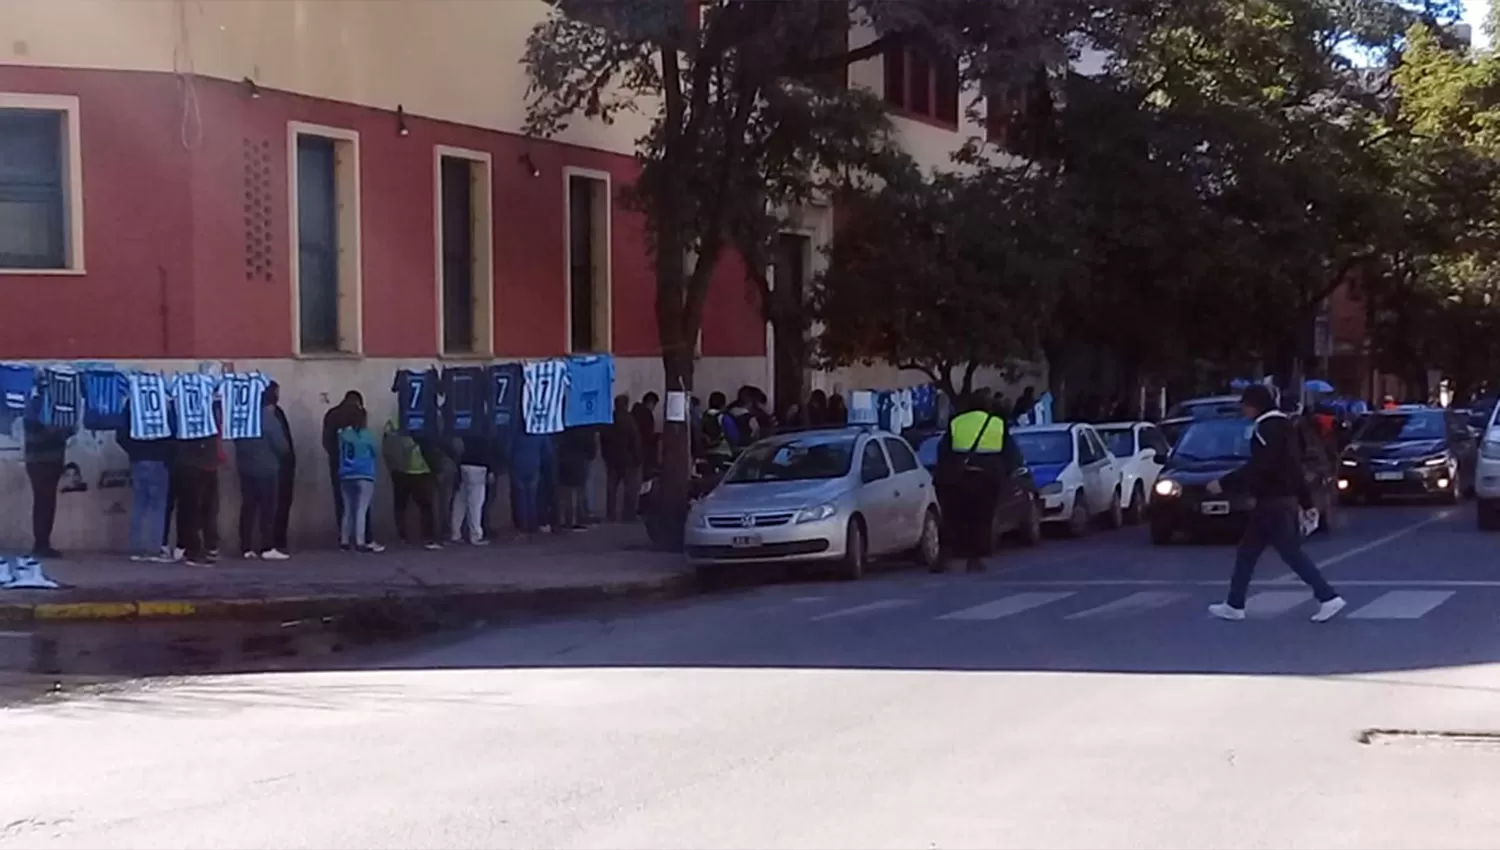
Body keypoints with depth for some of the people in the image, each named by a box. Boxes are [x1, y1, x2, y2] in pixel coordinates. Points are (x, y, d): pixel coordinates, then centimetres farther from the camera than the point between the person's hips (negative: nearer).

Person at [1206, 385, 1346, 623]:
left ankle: (1329, 598, -9)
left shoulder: (1268, 428, -15)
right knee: (1247, 551, 13)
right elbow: (1294, 467, 19)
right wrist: (1306, 502, 22)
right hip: (1284, 498, 10)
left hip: (1273, 502, -10)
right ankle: (1234, 605, 17)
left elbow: (1258, 467, -24)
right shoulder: (1282, 425, 16)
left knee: (1292, 553, -8)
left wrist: (1224, 484, -21)